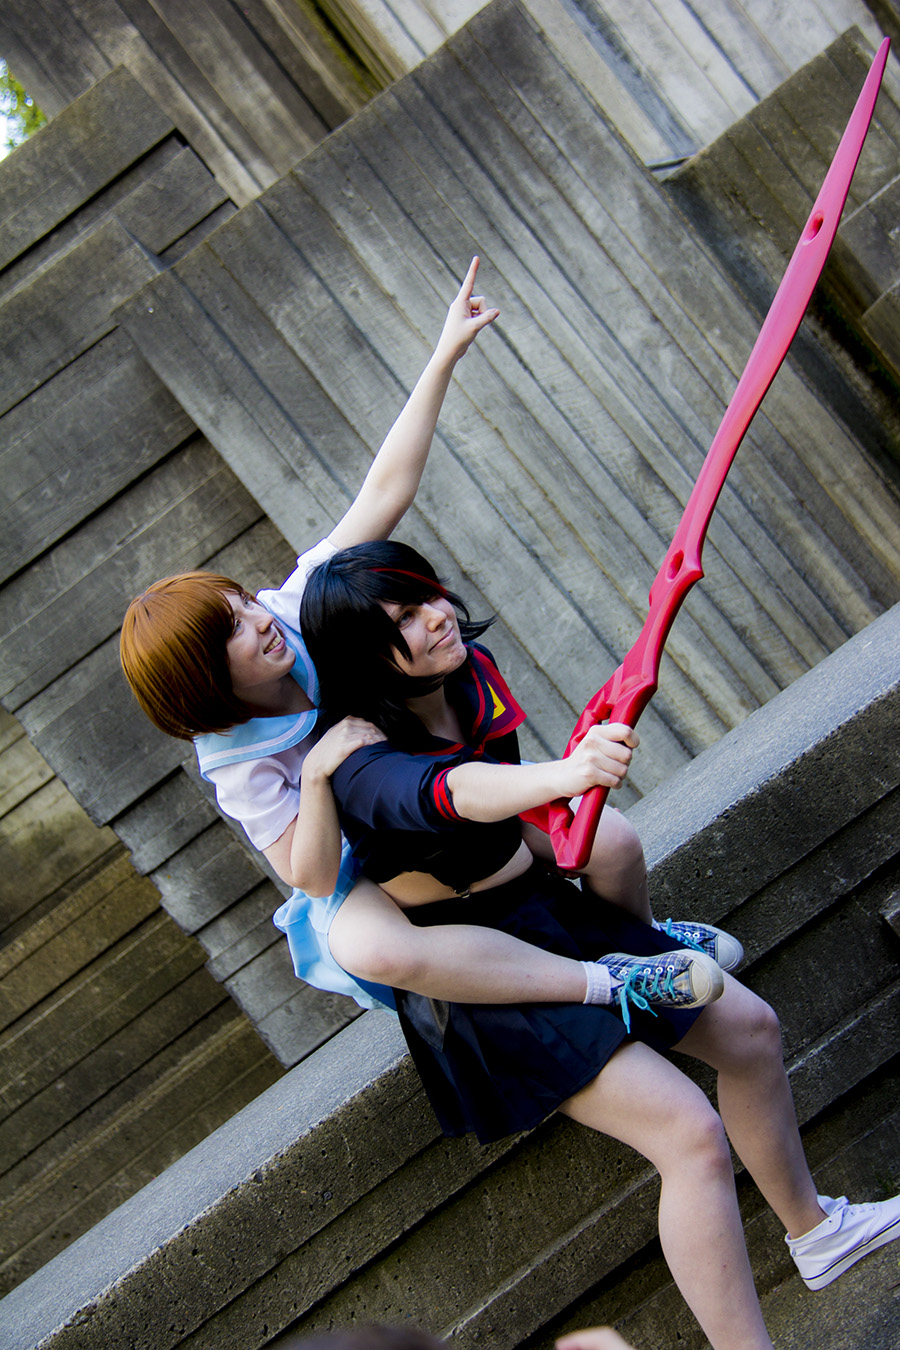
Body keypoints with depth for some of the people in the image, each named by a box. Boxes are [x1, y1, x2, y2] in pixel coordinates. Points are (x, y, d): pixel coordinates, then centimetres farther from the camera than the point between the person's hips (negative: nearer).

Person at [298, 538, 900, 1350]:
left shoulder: (471, 668, -3)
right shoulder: (360, 760, -28)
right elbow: (444, 793, -52)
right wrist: (557, 775, -68)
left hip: (545, 910, 8)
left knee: (749, 1029, 13)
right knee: (691, 1135, -18)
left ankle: (813, 1228, 37)